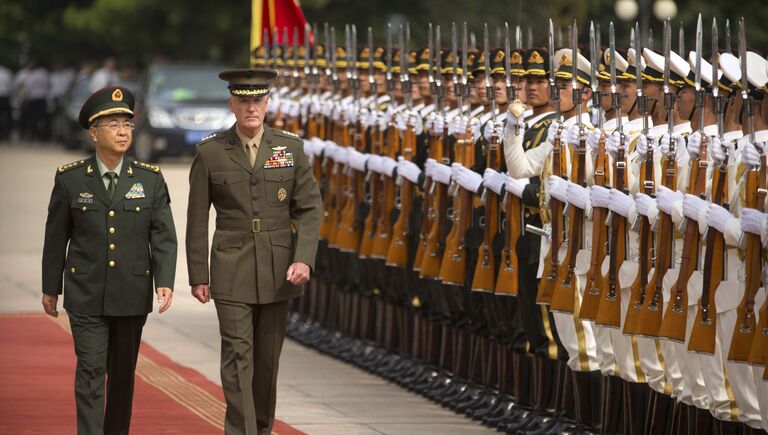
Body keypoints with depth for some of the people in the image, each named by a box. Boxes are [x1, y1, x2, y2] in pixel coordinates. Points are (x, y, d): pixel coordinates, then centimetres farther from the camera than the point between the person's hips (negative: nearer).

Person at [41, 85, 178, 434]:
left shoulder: (150, 179, 1)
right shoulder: (70, 179, -1)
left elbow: (164, 235, -3)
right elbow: (56, 237, 5)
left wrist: (165, 281, -16)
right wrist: (50, 287, 8)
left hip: (132, 294, 2)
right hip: (86, 296, -2)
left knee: (123, 373, 11)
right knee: (90, 371, -9)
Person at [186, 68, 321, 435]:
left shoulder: (291, 148, 3)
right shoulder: (210, 153, -1)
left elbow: (309, 208, 3)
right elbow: (197, 218, 2)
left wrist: (304, 259, -10)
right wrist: (198, 275, 0)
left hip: (278, 272, 2)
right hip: (232, 272, -2)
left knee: (268, 357, 10)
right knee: (237, 355, -9)